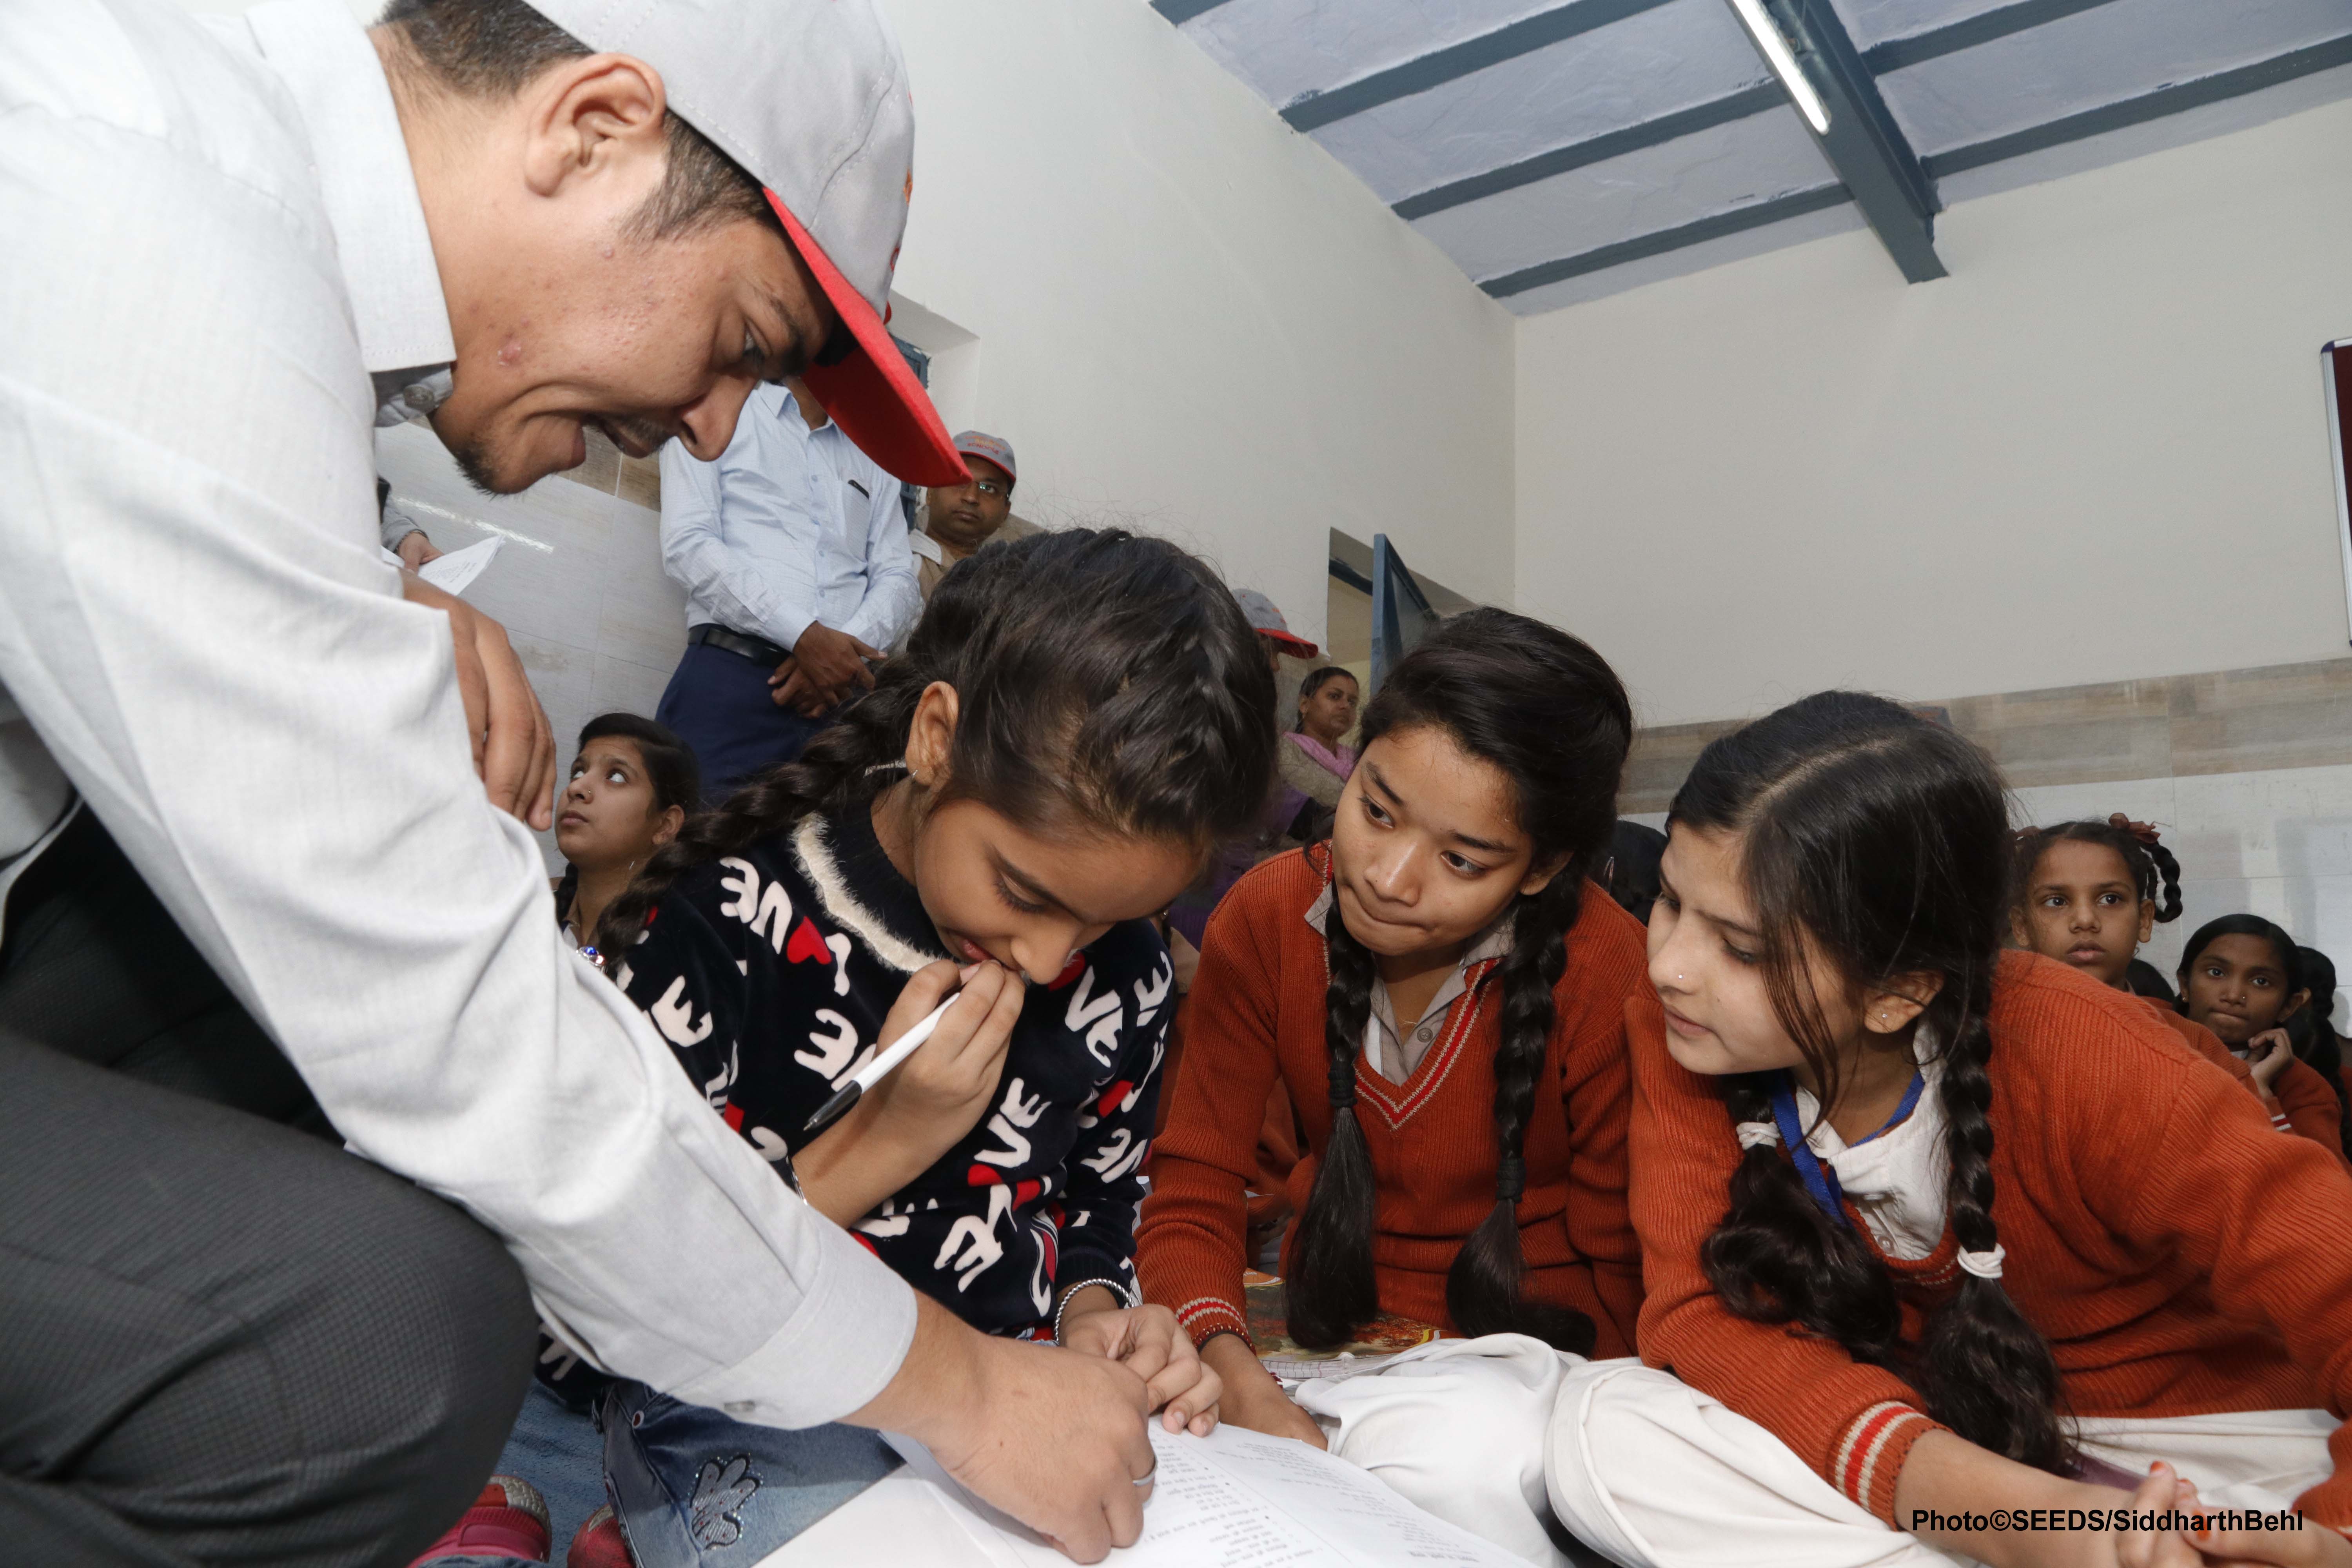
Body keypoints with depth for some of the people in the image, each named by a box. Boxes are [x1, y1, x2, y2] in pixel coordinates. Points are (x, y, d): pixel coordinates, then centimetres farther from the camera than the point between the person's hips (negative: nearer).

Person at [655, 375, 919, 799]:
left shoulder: (873, 461, 24)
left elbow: (897, 577, 13)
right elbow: (687, 545, -3)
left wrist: (844, 652, -9)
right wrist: (806, 637, -13)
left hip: (839, 699, 3)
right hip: (730, 682, -3)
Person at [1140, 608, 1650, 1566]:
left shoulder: (1607, 978, -20)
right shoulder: (1268, 920, -11)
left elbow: (1622, 1273, -8)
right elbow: (1193, 1194, -8)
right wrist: (1236, 1375, -25)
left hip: (1527, 1342, -3)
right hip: (1329, 1323, 4)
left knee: (1441, 1466, -36)